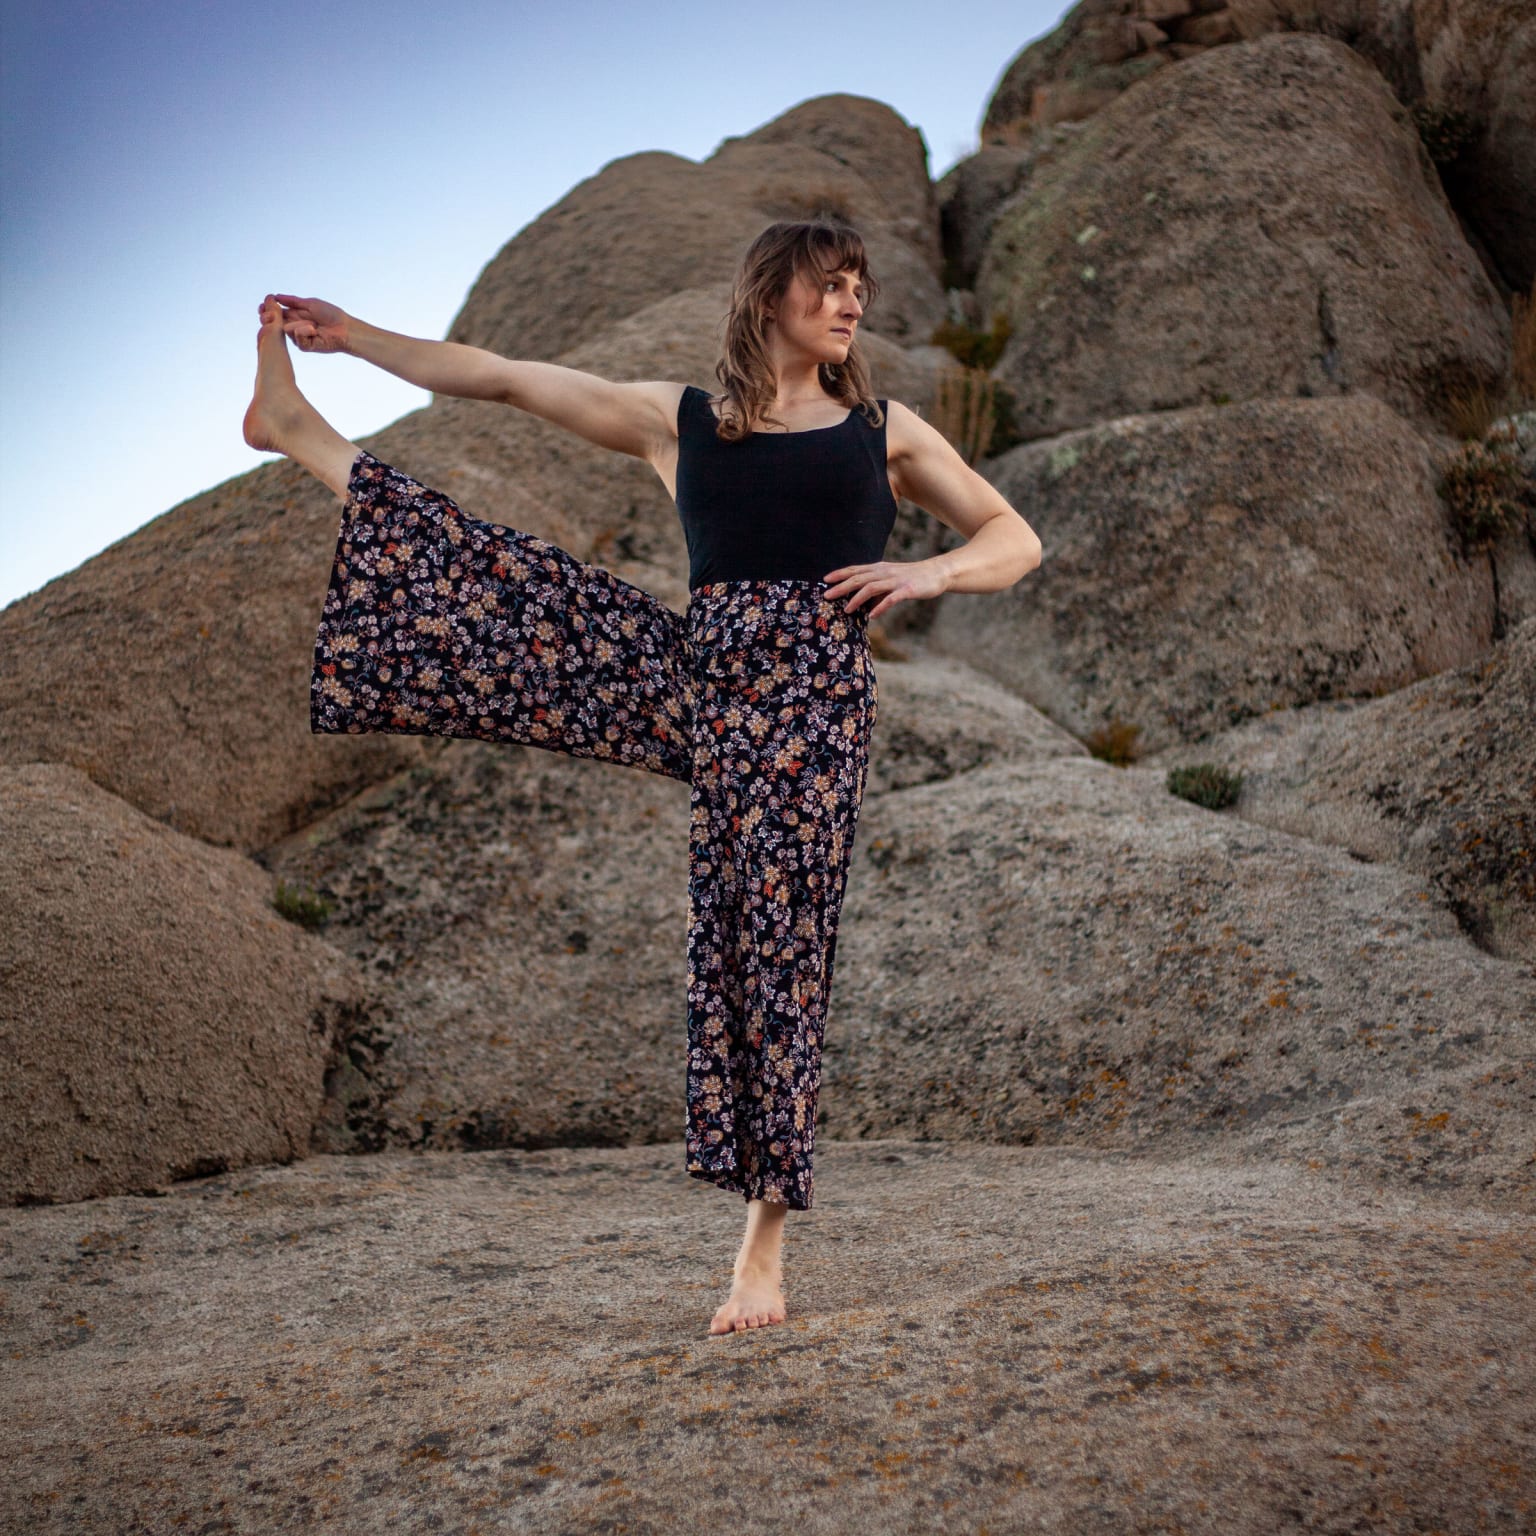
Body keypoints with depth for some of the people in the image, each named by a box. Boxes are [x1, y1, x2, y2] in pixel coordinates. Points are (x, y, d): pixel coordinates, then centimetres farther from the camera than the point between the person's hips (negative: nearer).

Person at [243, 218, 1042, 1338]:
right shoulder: (679, 421, 16)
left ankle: (766, 1240, 3)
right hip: (694, 674, 2)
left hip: (808, 690, -2)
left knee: (773, 947, -5)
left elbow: (1016, 542, 15)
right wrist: (351, 337, 12)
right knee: (510, 589, -11)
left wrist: (928, 572, -6)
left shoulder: (885, 432, 15)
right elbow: (501, 379, 15)